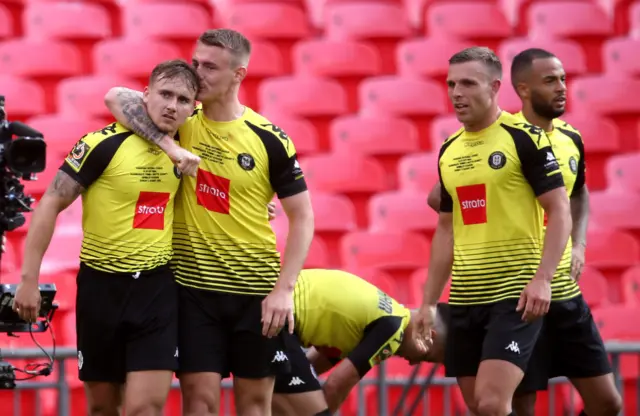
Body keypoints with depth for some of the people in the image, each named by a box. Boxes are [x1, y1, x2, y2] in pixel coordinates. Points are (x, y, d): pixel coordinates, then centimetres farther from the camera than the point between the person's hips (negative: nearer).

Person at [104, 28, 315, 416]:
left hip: (256, 292, -1)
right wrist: (167, 144, -26)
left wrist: (284, 288, -12)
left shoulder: (270, 139, -6)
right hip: (194, 286, 1)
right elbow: (117, 98, -14)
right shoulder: (182, 121, -1)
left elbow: (303, 216, -3)